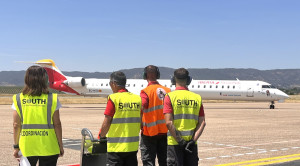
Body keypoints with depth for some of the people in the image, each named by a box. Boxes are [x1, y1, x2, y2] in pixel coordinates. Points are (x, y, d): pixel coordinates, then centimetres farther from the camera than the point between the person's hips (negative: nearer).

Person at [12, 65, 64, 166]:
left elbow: (16, 125, 1)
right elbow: (57, 124, -5)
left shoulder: (18, 99, -1)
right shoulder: (52, 99, -6)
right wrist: (60, 145, 5)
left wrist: (16, 146, 10)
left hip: (27, 148, 2)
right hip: (48, 148, -2)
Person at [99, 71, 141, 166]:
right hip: (133, 146, 5)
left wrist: (102, 136, 5)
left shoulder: (113, 98, -11)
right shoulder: (137, 98, 4)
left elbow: (107, 122, -11)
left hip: (116, 147, -5)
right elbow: (141, 122, 9)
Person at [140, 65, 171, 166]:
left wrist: (141, 125, -11)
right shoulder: (167, 90, 3)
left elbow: (141, 109, -26)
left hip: (150, 132, -5)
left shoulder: (146, 91, -12)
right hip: (165, 131, 5)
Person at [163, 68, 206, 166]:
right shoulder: (197, 98, 4)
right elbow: (202, 123, -1)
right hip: (192, 144, 3)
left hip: (175, 143, -3)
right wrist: (193, 140, -5)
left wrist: (179, 141, -10)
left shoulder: (170, 96, -6)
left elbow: (169, 123, -14)